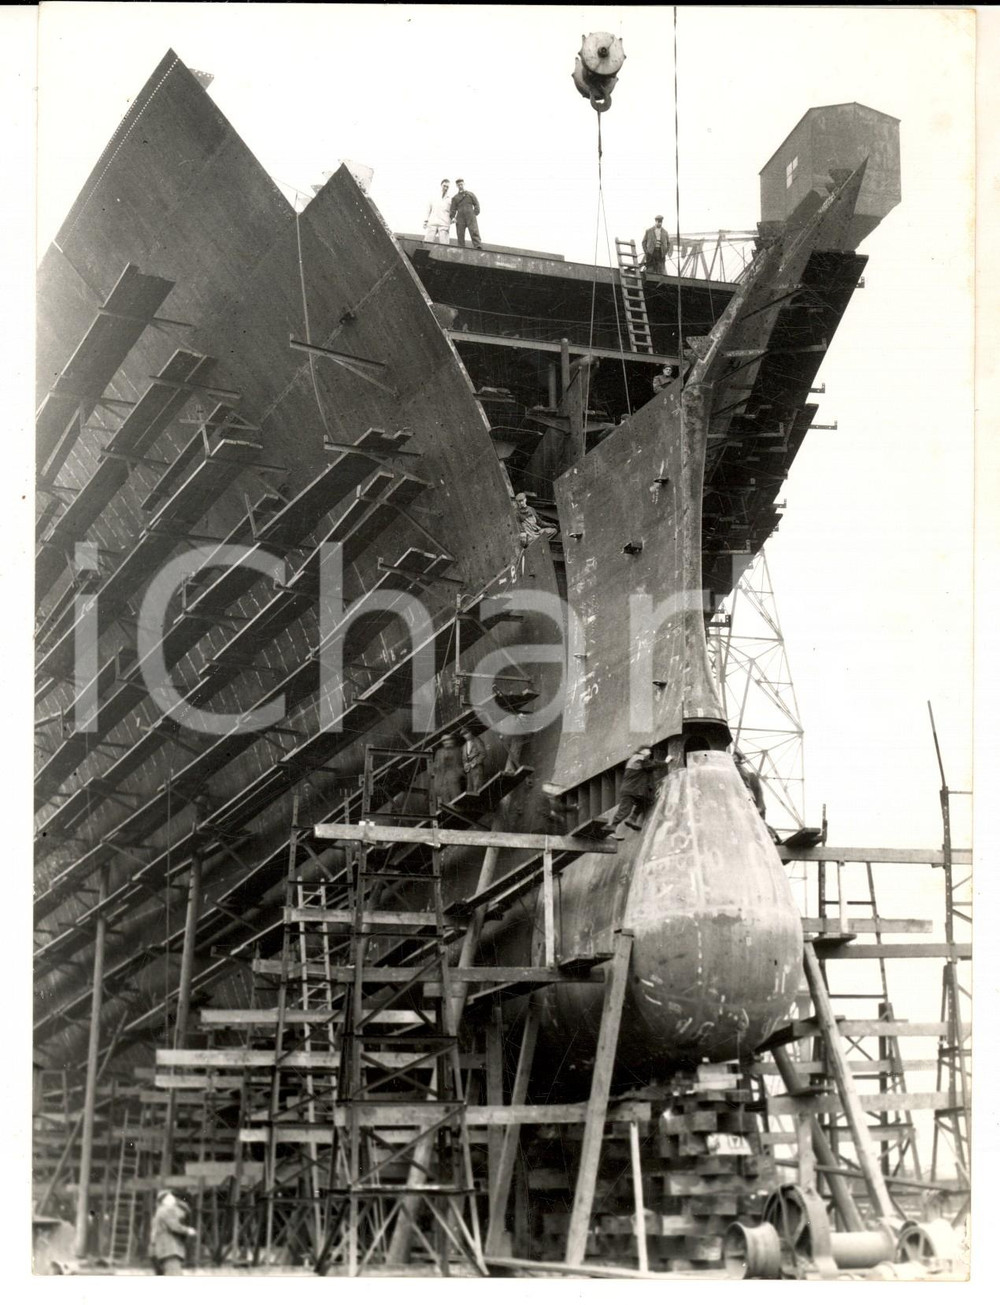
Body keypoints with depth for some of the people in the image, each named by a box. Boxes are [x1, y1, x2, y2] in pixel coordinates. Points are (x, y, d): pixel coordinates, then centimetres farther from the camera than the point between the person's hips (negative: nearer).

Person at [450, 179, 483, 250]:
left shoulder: (470, 194, 14)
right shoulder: (455, 197, 17)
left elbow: (476, 204, 11)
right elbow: (453, 209, 10)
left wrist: (475, 213, -3)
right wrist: (453, 217, -6)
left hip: (470, 218, -2)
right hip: (460, 219, 2)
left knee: (474, 232, -15)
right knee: (460, 235, -2)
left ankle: (479, 248, -27)